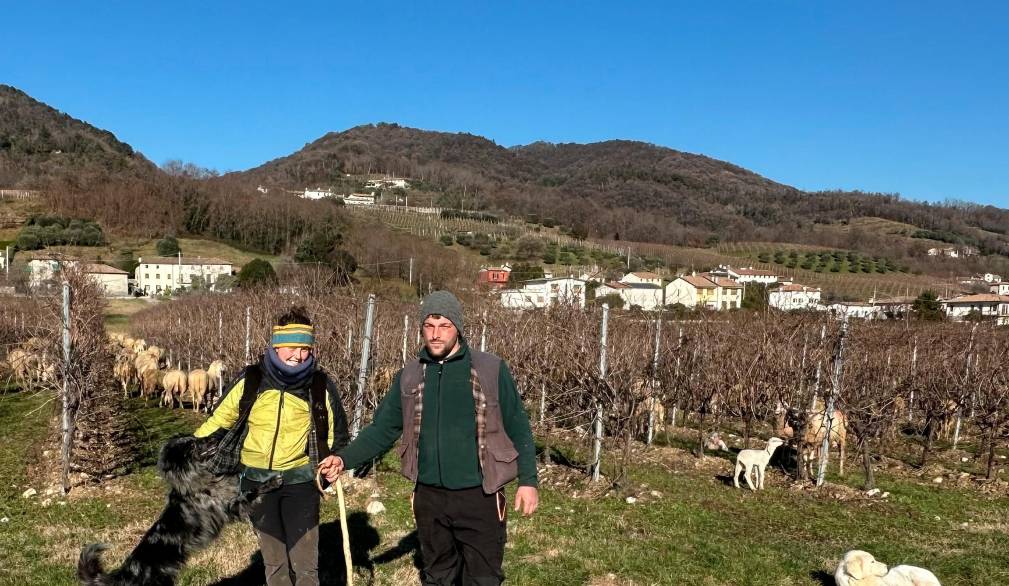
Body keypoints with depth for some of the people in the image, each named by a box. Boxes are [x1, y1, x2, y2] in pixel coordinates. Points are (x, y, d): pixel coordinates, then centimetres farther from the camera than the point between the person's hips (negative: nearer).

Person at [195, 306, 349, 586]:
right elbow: (219, 421, 3)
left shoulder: (321, 385, -8)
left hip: (300, 481, -1)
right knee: (273, 559, 16)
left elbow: (336, 431, 5)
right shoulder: (250, 381, -9)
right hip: (257, 481, 2)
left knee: (305, 561, 0)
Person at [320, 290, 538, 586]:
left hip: (480, 497, -3)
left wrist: (528, 480, -7)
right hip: (430, 498, 3)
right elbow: (383, 429, 4)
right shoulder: (409, 377, 3)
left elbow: (518, 429, -2)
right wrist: (344, 458, -10)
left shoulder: (491, 370, -6)